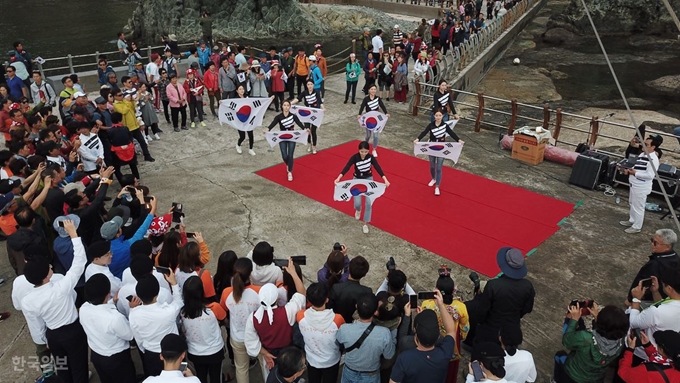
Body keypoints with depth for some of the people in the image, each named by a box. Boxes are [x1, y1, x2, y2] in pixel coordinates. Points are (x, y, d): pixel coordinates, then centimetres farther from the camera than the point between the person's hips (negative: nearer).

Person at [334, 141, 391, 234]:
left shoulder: (371, 157, -18)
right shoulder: (354, 157, -22)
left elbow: (378, 168, -26)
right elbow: (346, 168, -34)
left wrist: (385, 179, -41)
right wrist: (338, 178, -50)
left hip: (368, 179, 1)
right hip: (357, 179, 0)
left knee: (369, 203, -7)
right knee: (357, 203, -4)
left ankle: (366, 224, 9)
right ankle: (358, 210, 36)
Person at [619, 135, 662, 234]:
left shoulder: (653, 159, -22)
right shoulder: (642, 154, 7)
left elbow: (650, 175, -26)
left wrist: (635, 173, -26)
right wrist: (629, 170, 2)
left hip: (642, 187, -10)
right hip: (634, 184, 10)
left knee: (638, 207, 1)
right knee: (632, 204, 24)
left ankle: (637, 227, 14)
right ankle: (632, 221, 41)